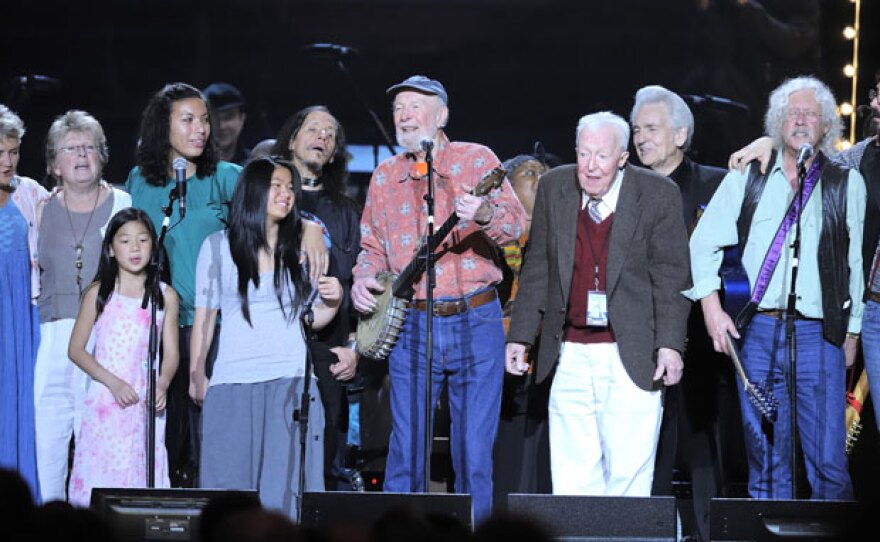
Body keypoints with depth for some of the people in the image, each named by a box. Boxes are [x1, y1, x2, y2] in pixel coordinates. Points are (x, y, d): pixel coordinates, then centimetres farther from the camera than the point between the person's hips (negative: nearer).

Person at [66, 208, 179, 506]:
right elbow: (76, 349, 3)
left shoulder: (165, 296, 8)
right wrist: (113, 382, -10)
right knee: (101, 479, -6)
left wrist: (162, 385, -15)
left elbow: (171, 354, 6)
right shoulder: (98, 294, 5)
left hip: (146, 404, 1)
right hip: (104, 403, -1)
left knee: (141, 478, -5)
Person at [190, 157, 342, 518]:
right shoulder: (219, 247, 7)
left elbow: (312, 319, 14)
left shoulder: (300, 249, 10)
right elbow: (204, 316, 7)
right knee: (230, 482, -2)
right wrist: (196, 375, 2)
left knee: (285, 482, -6)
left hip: (290, 381, 1)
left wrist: (333, 302, -6)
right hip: (233, 379, -1)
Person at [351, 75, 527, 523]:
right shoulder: (384, 177, 10)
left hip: (475, 322, -3)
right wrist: (364, 277, -2)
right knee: (406, 448, 2)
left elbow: (516, 224, -12)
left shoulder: (476, 160, -1)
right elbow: (373, 245, 18)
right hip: (410, 326, 3)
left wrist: (483, 216, -34)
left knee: (475, 448, -1)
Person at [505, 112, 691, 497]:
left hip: (631, 359, -3)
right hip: (569, 356, 3)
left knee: (628, 475, -5)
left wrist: (670, 345, -11)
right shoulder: (553, 188, 8)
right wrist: (520, 336, 10)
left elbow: (671, 276, -2)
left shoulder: (658, 194, -2)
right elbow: (537, 268, 13)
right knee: (571, 477, 2)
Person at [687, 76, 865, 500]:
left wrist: (852, 331, 7)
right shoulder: (747, 178, 11)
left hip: (818, 336, -1)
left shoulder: (847, 184, 9)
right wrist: (711, 307, 1)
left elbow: (856, 262, 10)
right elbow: (703, 244, 11)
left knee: (828, 460, -8)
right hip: (756, 333, 1)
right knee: (766, 459, 3)